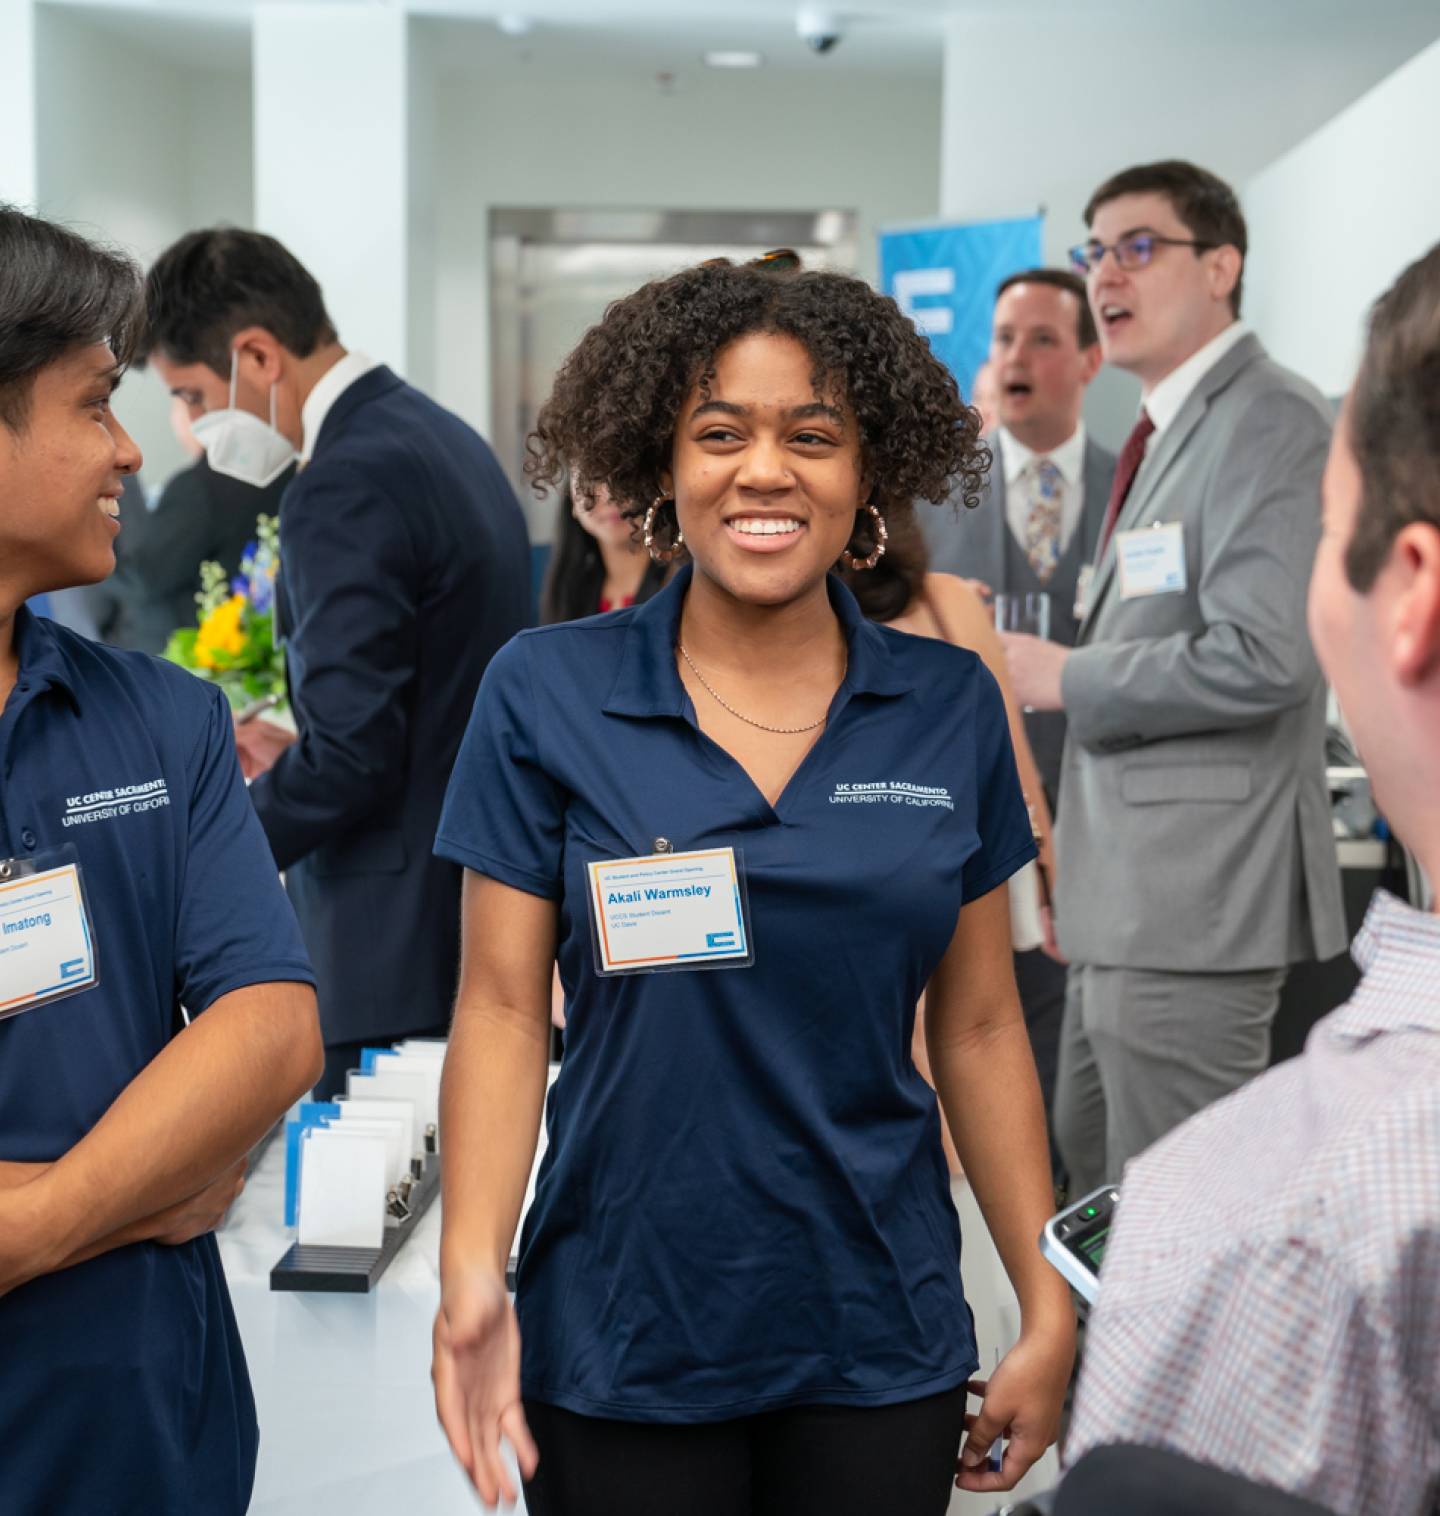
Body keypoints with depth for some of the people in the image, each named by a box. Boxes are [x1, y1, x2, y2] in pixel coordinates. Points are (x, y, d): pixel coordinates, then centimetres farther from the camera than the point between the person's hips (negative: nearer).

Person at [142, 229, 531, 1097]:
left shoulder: (347, 488, -19)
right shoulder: (443, 439, 11)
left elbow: (351, 756, -21)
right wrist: (298, 756, 17)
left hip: (397, 952, -10)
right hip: (483, 919, 10)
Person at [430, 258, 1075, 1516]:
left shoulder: (950, 706, 0)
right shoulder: (546, 695, -6)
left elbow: (978, 1028, 4)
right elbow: (502, 1007, -6)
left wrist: (1051, 1312, 2)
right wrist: (472, 1274, -18)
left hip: (879, 1333, 2)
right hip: (622, 1338, -1)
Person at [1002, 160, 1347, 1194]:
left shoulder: (1270, 423, -14)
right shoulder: (1168, 431, 17)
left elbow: (1260, 659, -25)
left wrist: (1067, 679, -14)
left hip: (1197, 895, -10)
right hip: (1131, 891, 10)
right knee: (1092, 1164, 21)